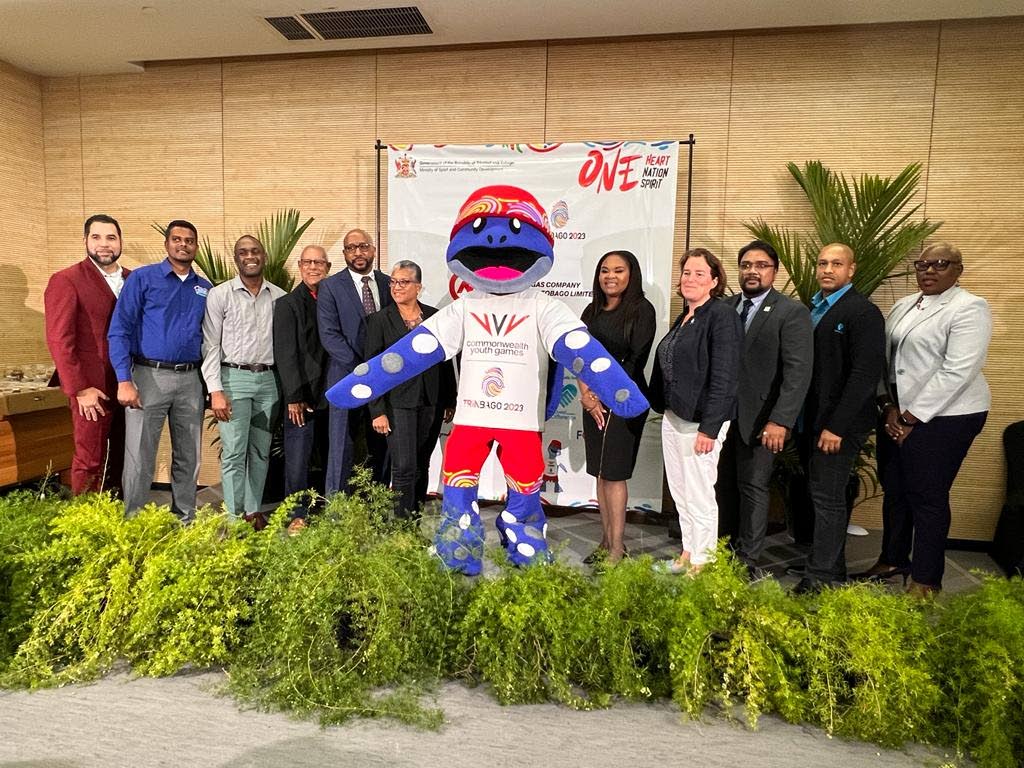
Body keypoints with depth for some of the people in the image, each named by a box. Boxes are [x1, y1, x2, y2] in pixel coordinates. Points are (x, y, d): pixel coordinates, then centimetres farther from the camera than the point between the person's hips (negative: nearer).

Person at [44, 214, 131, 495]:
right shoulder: (66, 280, -5)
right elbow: (59, 340, -10)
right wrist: (80, 389, -14)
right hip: (92, 387, -5)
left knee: (124, 458, 11)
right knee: (90, 461, 3)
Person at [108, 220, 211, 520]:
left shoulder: (204, 288, 13)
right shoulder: (142, 278, 1)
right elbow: (119, 331, -5)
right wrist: (124, 380, -14)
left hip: (190, 380, 4)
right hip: (150, 376, -4)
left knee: (189, 459, 11)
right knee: (139, 459, -2)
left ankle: (184, 521, 25)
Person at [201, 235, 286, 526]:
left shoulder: (280, 297, 7)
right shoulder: (220, 295, 0)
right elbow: (210, 345, -2)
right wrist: (215, 391, -9)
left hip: (269, 380, 3)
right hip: (234, 377, -3)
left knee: (261, 452, 9)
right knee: (234, 453, -2)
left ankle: (253, 510, 21)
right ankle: (235, 517, 7)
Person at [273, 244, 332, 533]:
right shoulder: (287, 304, 1)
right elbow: (285, 354, -6)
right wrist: (295, 397, -12)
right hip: (302, 397, -3)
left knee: (331, 459, 10)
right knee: (298, 459, -1)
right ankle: (297, 516, 12)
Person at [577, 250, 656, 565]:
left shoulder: (641, 310, -5)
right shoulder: (592, 311, 13)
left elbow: (636, 361, -11)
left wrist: (602, 394, -10)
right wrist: (586, 395, -8)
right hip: (594, 401, 6)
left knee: (613, 473, -4)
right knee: (600, 473, 9)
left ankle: (617, 549, 5)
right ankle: (606, 542, 20)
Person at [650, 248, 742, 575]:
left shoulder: (722, 316, -12)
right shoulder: (684, 318, 14)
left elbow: (724, 378, -18)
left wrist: (709, 428, -21)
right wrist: (663, 408, 12)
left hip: (700, 421, -8)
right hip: (673, 416, 9)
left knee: (699, 495, 1)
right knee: (680, 492, 17)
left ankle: (701, 563, 16)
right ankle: (687, 554, 31)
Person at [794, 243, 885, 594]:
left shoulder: (864, 312, -9)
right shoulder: (811, 309, 14)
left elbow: (866, 374, -16)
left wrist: (836, 426, -19)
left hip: (839, 424, -7)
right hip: (810, 420, 7)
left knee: (828, 498, -3)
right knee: (819, 494, 12)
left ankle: (820, 579, 6)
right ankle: (833, 569, 25)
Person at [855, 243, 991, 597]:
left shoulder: (969, 309, -9)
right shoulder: (903, 306, 12)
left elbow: (957, 372, -17)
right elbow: (884, 357, 10)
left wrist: (911, 418, -17)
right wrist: (889, 407, -2)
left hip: (943, 415, -7)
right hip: (897, 413, 7)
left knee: (927, 496, -1)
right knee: (893, 490, 13)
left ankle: (925, 581, 13)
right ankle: (892, 560, 30)